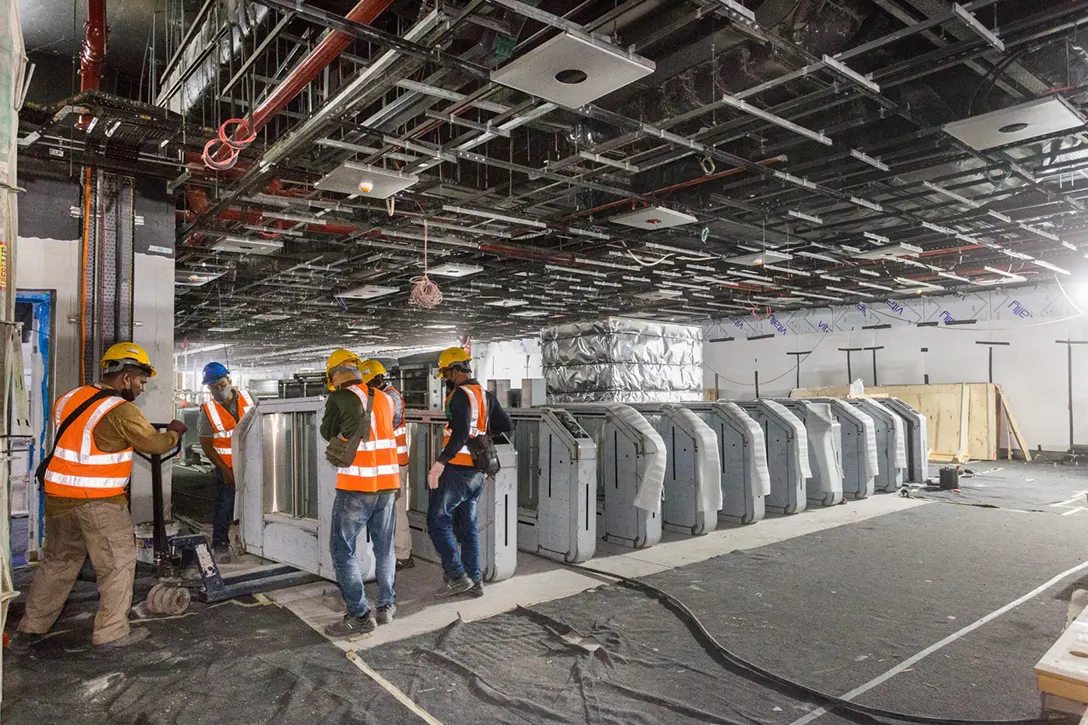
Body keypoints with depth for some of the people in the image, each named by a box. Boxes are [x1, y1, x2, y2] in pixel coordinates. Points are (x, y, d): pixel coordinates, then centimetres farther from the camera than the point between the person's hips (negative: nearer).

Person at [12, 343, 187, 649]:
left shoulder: (69, 398, 5)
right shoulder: (121, 411, -16)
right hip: (98, 502, -7)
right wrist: (174, 432, 14)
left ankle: (30, 629, 31)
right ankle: (112, 632, 14)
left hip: (58, 496, 8)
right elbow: (156, 444, -6)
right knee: (118, 564, 7)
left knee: (57, 561, 22)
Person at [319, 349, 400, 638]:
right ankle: (386, 606, 26)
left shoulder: (339, 398, -8)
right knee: (384, 547, 17)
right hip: (387, 483, 6)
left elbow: (327, 433, 7)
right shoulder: (385, 399, 7)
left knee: (342, 549, 5)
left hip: (356, 486, -6)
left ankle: (359, 615, 4)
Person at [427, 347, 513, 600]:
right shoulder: (486, 396, 11)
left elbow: (460, 434, -26)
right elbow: (507, 426, 13)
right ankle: (474, 582, 18)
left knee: (437, 520, 1)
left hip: (457, 470, -8)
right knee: (467, 526, 14)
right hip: (477, 472, 8)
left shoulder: (461, 395, -14)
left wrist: (439, 463, -27)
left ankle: (456, 576, 0)